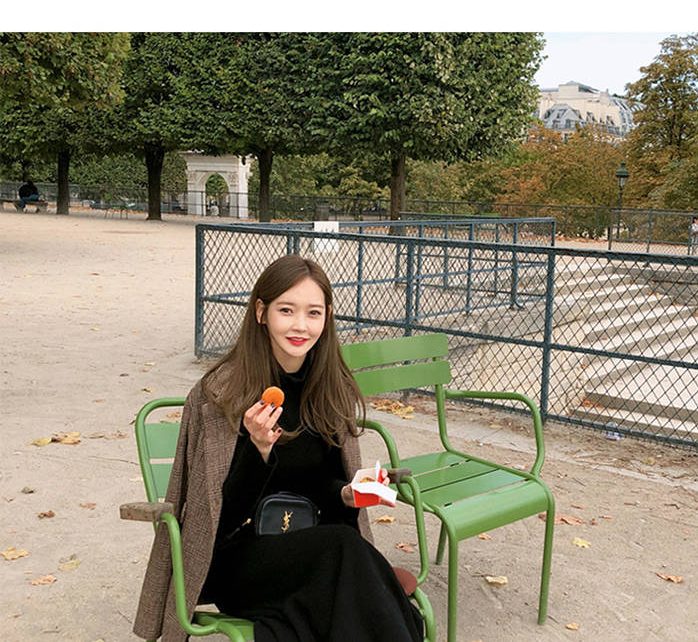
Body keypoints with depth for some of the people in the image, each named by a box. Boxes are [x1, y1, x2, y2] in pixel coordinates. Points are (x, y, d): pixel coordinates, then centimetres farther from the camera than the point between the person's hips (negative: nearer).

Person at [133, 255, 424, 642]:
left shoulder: (334, 390, 3)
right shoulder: (220, 392, -11)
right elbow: (222, 515, -11)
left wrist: (347, 495, -10)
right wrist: (259, 448, -28)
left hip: (308, 548, 4)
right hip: (233, 558, -4)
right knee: (340, 546, -32)